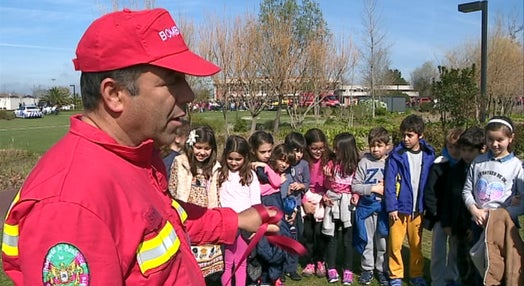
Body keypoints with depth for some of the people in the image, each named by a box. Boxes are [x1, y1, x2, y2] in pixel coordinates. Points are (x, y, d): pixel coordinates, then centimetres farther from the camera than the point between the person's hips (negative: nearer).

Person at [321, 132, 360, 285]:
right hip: (333, 202, 2)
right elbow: (327, 184, 7)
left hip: (347, 204, -2)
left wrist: (356, 195, -17)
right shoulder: (332, 163, 0)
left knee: (347, 238, 6)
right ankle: (331, 269, 18)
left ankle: (347, 270, 16)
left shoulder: (355, 166, -5)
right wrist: (327, 176, -13)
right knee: (332, 237, 8)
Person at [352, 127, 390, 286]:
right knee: (367, 240, 12)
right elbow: (355, 186, -6)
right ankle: (367, 269, 27)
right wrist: (374, 188, -14)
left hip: (384, 207, 0)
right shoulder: (365, 162, -5)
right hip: (367, 207, 0)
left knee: (383, 241, 11)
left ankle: (382, 270, 27)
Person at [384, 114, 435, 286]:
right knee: (395, 244, 4)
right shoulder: (396, 155, -8)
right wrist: (391, 207, -13)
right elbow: (390, 183, -9)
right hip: (399, 208, -2)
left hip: (418, 209, 2)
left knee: (416, 245, 14)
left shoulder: (429, 155, -1)